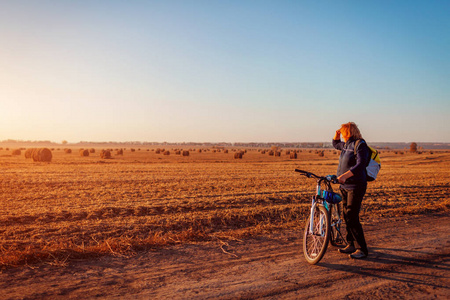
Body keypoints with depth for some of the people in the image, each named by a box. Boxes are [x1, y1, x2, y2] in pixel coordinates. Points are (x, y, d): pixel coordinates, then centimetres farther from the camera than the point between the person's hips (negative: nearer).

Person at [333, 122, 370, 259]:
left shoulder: (360, 145, -13)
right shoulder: (346, 145, 14)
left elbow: (360, 164, -25)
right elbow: (335, 144, 35)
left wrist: (345, 175, -36)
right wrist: (336, 134, 15)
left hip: (356, 186, -9)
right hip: (345, 186, 9)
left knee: (352, 218, -10)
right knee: (347, 216, 12)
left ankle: (362, 249, -2)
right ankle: (351, 244, 23)